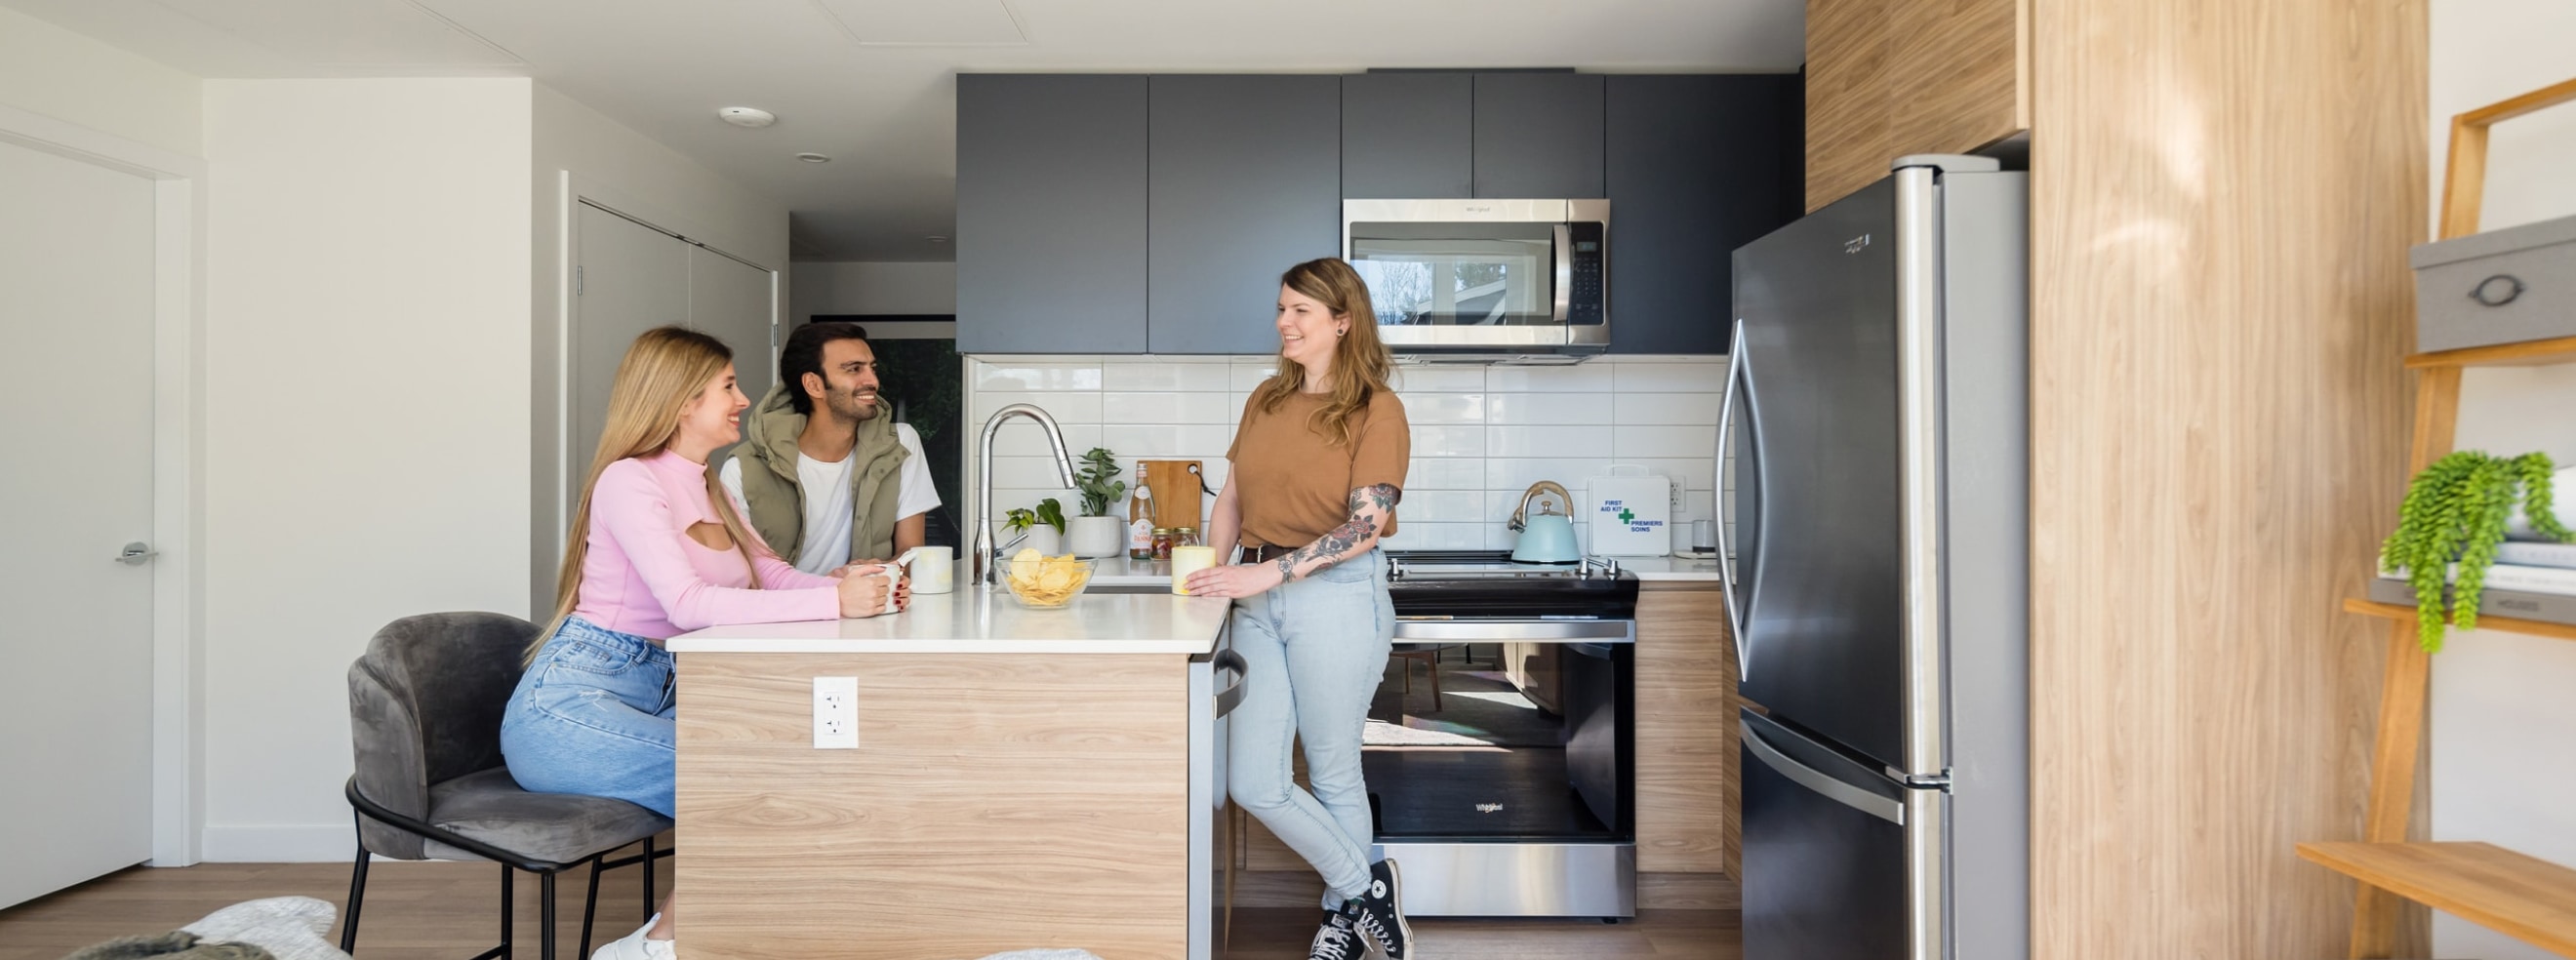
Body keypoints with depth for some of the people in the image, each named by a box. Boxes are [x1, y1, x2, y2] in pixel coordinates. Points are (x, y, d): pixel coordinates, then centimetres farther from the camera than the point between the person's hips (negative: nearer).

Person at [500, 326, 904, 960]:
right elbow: (687, 603, -26)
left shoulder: (710, 489, 14)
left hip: (657, 694, 8)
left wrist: (861, 591, -13)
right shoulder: (629, 480, -13)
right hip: (565, 703, -8)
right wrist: (833, 601, -29)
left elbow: (775, 576, 7)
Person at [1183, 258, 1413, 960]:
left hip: (1337, 594, -6)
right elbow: (1232, 497, 17)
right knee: (1253, 784, 5)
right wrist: (1211, 573, 0)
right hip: (1258, 601, 6)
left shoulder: (1377, 410, -5)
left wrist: (1267, 573, -21)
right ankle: (1365, 889, 24)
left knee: (1333, 773, 7)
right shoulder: (1266, 400, 13)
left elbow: (1364, 524, -15)